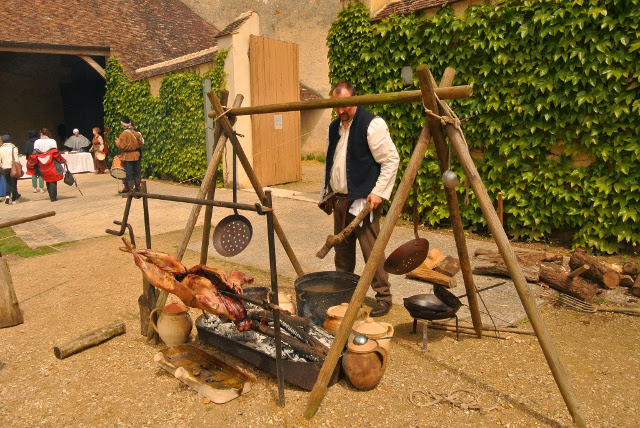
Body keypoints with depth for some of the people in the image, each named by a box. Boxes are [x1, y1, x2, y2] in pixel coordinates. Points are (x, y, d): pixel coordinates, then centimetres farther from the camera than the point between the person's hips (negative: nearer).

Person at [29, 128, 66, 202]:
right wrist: (62, 160, 5)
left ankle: (51, 196, 19)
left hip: (42, 166, 3)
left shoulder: (37, 142, 2)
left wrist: (31, 164, 8)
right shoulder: (52, 141, -4)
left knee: (47, 180, 16)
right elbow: (55, 153, -7)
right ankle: (53, 197, 1)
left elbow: (35, 154, -1)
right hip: (51, 165, -2)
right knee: (53, 181, 3)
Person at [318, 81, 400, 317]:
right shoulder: (334, 127, 15)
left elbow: (391, 160, -12)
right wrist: (326, 194, 19)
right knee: (342, 248, 15)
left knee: (371, 249, -5)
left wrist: (379, 192, -18)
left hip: (363, 200, -8)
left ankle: (383, 296, 9)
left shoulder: (372, 125, -10)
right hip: (339, 199, 8)